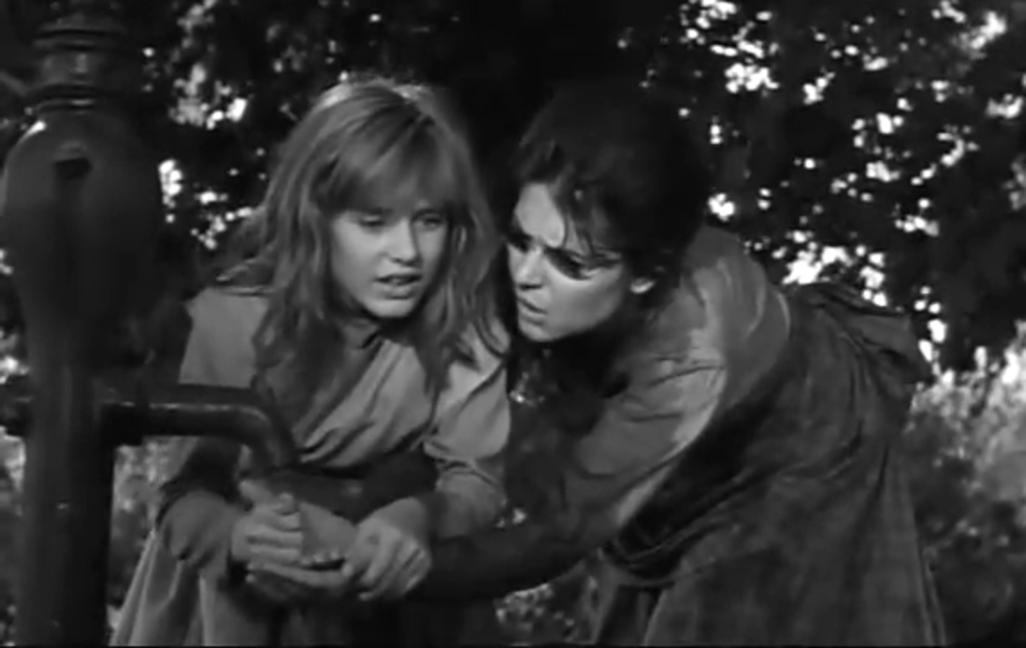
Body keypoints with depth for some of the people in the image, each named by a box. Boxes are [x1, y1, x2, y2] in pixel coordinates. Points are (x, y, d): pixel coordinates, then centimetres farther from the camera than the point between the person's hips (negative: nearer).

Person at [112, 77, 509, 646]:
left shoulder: (462, 327, -19)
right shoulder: (237, 321, -24)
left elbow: (476, 480, -22)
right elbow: (186, 497, -23)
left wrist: (415, 519, -44)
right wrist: (243, 536, -45)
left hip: (378, 594, 1)